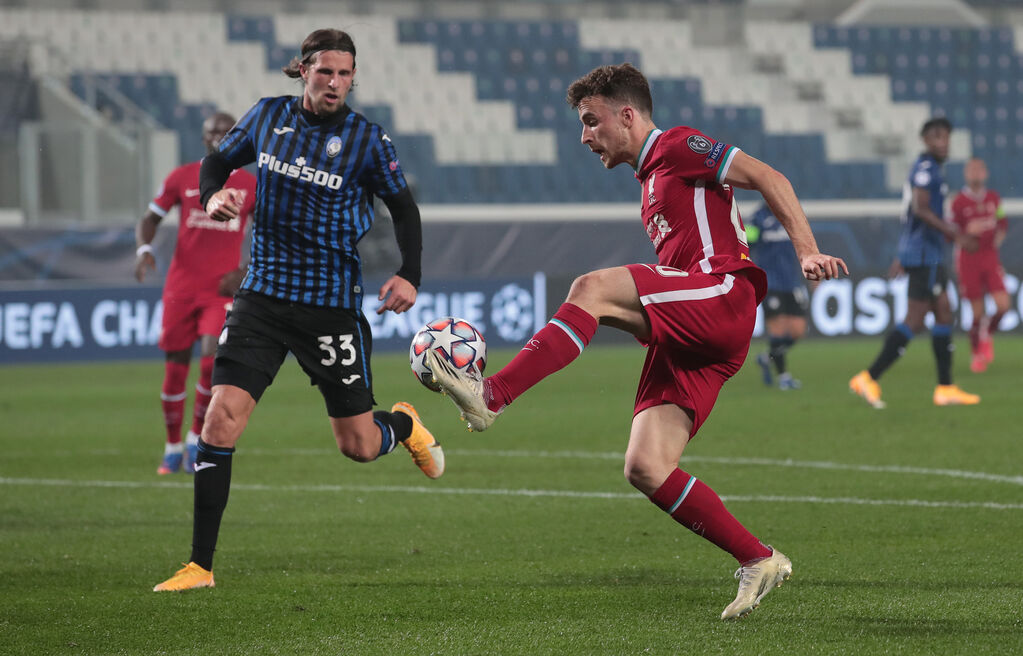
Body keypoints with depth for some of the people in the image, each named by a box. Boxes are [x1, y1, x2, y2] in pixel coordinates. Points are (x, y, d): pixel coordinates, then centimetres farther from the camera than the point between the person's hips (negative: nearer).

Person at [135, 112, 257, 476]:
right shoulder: (181, 178, 3)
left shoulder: (251, 186, 4)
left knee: (212, 361, -19)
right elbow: (150, 219, 10)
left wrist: (245, 272, -4)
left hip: (223, 289, -1)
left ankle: (196, 439, 0)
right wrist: (144, 250, -11)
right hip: (181, 288, 1)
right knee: (175, 370, 2)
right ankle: (173, 448, 19)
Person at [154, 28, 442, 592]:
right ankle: (199, 566, -7)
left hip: (332, 304, -2)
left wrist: (409, 275, -10)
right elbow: (218, 161, 17)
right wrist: (212, 195, -6)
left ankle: (404, 424, 43)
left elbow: (402, 207, 5)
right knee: (221, 419, -13)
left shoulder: (366, 138, -5)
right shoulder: (268, 116, 2)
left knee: (359, 447, 4)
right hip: (263, 294, 2)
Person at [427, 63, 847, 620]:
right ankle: (758, 562, -1)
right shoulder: (650, 179, 30)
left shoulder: (677, 146, 4)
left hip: (724, 293, -9)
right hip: (687, 338, 9)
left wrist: (806, 251, -15)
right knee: (645, 468, -5)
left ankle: (491, 396, -36)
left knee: (592, 288, -28)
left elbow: (765, 177, -5)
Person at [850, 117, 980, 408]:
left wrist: (902, 256, 27)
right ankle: (869, 378, -9)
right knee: (914, 321, -10)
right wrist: (956, 235, -26)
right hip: (924, 255, -10)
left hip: (929, 255, 10)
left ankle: (945, 388, 10)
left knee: (944, 315, 9)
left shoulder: (931, 169, 19)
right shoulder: (925, 168, -12)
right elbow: (921, 210, -23)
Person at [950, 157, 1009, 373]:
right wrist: (967, 232, -23)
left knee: (1003, 305, -10)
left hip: (990, 256, 3)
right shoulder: (958, 201, -7)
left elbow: (1003, 223, 20)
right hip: (968, 258, -3)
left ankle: (986, 335, 20)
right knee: (978, 313, -2)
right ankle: (976, 354, 18)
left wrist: (999, 236, 0)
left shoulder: (994, 198, 6)